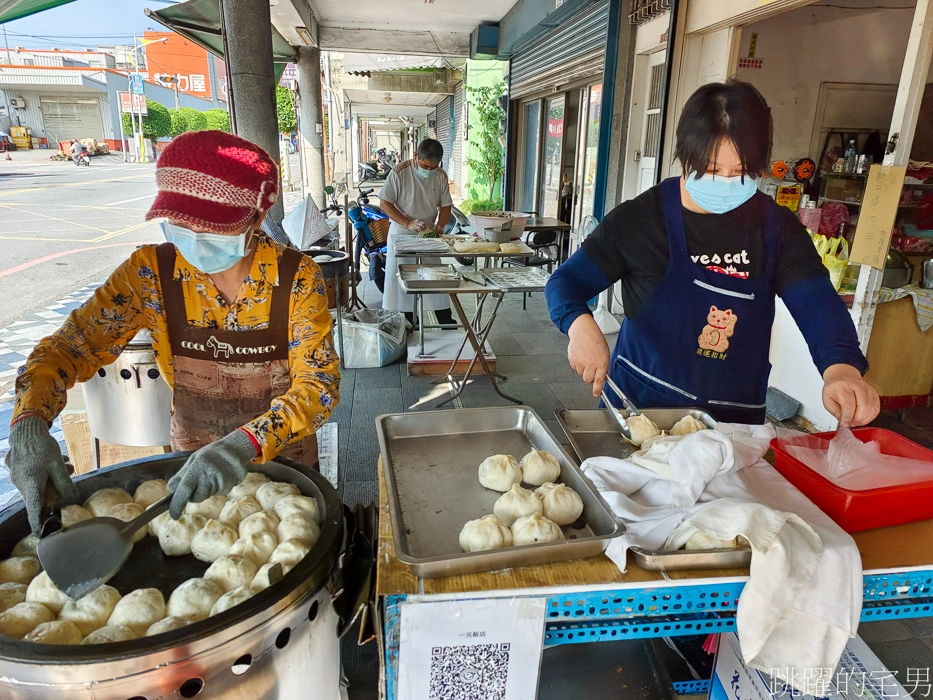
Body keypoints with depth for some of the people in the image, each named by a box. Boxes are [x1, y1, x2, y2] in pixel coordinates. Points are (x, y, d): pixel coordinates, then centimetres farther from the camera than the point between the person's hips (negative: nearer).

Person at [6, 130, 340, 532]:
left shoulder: (296, 278, -24)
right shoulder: (152, 272, -16)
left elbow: (319, 386, -28)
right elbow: (70, 347, -13)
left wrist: (246, 443, -44)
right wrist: (29, 424, -32)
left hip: (284, 458, -2)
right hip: (193, 460, 2)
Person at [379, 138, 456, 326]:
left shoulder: (440, 176, 0)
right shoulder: (399, 172, -12)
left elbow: (445, 205, 8)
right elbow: (385, 203, -12)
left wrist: (440, 225, -12)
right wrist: (408, 224, -23)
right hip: (401, 235, -3)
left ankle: (447, 324, 14)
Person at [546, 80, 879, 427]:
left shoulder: (776, 227, 3)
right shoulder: (641, 217, -5)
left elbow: (817, 302, -10)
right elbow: (566, 281, -3)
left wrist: (842, 366, -30)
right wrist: (580, 324, -26)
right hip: (638, 407, -2)